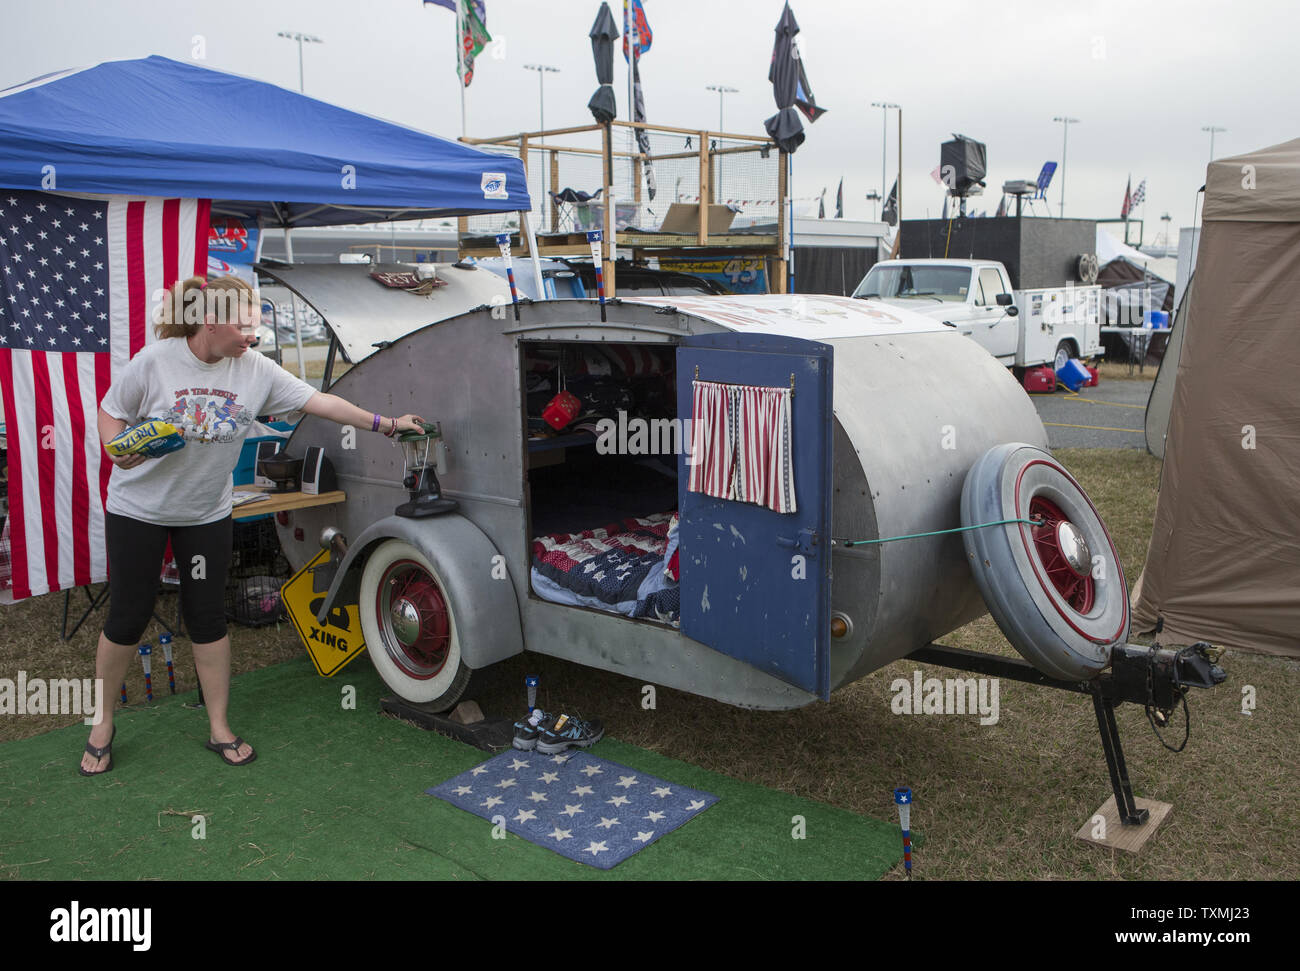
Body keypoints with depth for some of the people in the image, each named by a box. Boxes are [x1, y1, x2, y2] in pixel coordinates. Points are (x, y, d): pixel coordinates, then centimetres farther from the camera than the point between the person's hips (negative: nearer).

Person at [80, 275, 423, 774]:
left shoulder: (255, 370, -7)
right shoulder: (155, 362, -16)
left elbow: (320, 401, -6)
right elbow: (110, 412, -3)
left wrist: (385, 423, -7)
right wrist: (119, 449, -23)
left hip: (207, 514, 3)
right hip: (137, 509, -2)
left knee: (208, 618, 6)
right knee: (127, 618, 4)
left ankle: (219, 728, 18)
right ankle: (102, 723, 25)